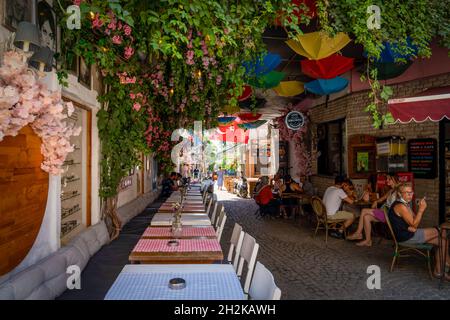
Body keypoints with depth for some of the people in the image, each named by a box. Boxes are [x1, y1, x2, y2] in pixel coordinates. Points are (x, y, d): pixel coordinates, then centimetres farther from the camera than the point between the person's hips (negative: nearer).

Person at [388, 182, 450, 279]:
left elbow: (414, 219, 17)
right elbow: (414, 225, -17)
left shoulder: (406, 204, 14)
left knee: (441, 241, 2)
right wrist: (421, 209, -18)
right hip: (405, 237, -10)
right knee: (440, 232, -7)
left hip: (410, 234, 10)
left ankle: (438, 270, 6)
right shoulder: (400, 206, -19)